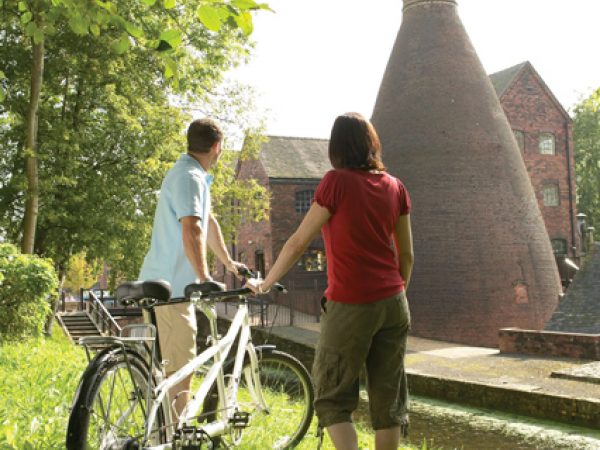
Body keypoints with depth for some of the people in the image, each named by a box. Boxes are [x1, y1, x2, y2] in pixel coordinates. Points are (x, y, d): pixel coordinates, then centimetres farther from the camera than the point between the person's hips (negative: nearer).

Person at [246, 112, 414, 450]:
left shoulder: (337, 182, -10)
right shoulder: (395, 186, 5)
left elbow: (298, 242, -7)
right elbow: (407, 255, 9)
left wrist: (265, 284, 4)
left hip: (350, 306, -5)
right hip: (393, 304, 5)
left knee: (334, 399, 7)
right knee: (388, 399, 11)